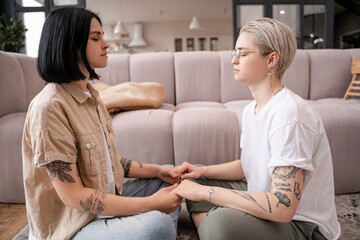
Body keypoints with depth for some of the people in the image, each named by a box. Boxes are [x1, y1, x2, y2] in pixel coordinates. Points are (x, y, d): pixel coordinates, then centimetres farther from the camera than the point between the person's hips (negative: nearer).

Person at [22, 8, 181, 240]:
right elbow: (72, 195, -23)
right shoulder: (49, 106, -23)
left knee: (169, 181, 15)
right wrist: (151, 203, -23)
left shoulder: (90, 94, 5)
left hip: (106, 200, 9)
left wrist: (157, 170, 1)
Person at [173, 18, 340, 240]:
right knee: (193, 181, 9)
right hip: (265, 200, 9)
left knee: (221, 221, -35)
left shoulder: (289, 114, -26)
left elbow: (281, 208, -31)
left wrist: (204, 192, -25)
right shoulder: (251, 109, 3)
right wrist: (203, 171, 0)